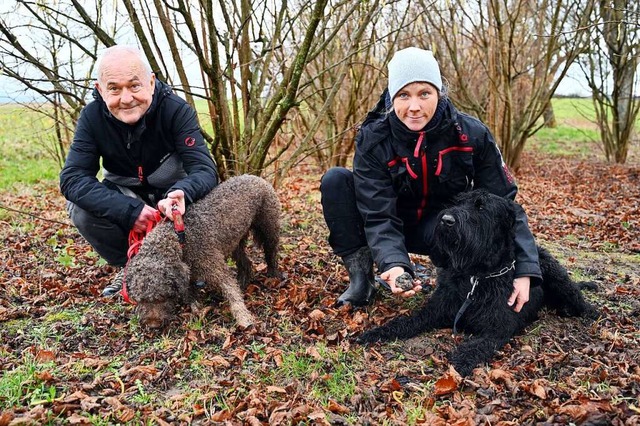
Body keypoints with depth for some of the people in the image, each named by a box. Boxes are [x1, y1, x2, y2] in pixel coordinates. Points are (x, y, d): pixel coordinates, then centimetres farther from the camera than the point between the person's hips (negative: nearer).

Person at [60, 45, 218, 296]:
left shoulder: (177, 110, -24)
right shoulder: (92, 116, -18)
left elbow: (204, 170, -31)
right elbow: (72, 177, -26)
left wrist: (182, 192, -56)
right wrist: (129, 210, -41)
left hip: (170, 194, -1)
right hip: (125, 196, 2)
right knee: (79, 207, -27)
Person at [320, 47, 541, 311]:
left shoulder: (472, 134, -20)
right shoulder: (372, 140, -22)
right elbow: (378, 216, -28)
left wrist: (525, 270, -30)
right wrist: (394, 264, -48)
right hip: (393, 228, 1)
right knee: (336, 180, -23)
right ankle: (361, 278, -13)